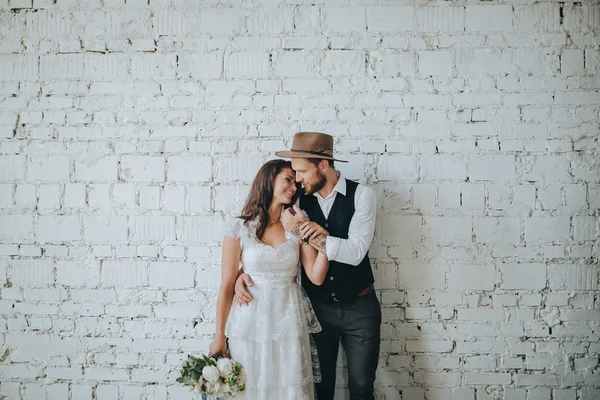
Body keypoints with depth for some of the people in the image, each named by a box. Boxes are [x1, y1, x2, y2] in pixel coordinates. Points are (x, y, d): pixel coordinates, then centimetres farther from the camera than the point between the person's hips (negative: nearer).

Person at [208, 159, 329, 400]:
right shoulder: (239, 227, -5)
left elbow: (316, 277, -3)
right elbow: (227, 285, -3)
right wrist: (219, 336, -1)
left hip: (289, 323, 2)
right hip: (251, 323, -2)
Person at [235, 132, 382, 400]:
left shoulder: (361, 195, -12)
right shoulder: (298, 200, -4)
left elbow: (355, 252, -22)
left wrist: (310, 235, -28)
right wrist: (243, 272, -17)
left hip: (359, 308, -2)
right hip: (317, 308, 2)